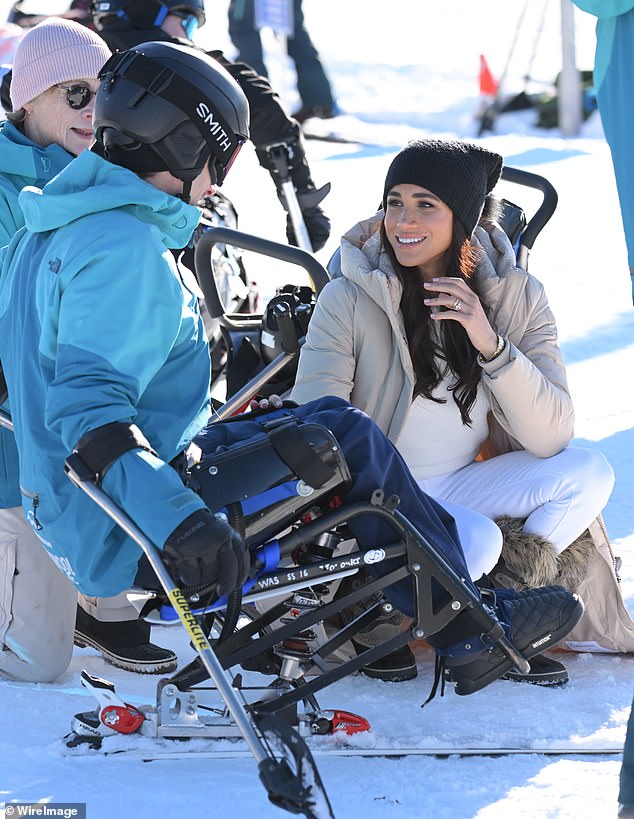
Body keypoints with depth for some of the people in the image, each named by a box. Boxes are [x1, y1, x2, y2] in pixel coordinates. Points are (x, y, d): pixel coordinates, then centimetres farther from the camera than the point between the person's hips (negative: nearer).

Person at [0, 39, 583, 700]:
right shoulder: (126, 248, -21)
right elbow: (89, 404, -32)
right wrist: (173, 516, -44)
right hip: (127, 540, -11)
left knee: (313, 418, 19)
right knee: (343, 436, -5)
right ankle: (471, 630, 6)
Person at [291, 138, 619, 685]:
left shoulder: (517, 297, -5)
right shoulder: (350, 299, -12)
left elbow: (550, 438, -12)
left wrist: (490, 344, -25)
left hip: (466, 485, 4)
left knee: (589, 472, -19)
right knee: (477, 540, -33)